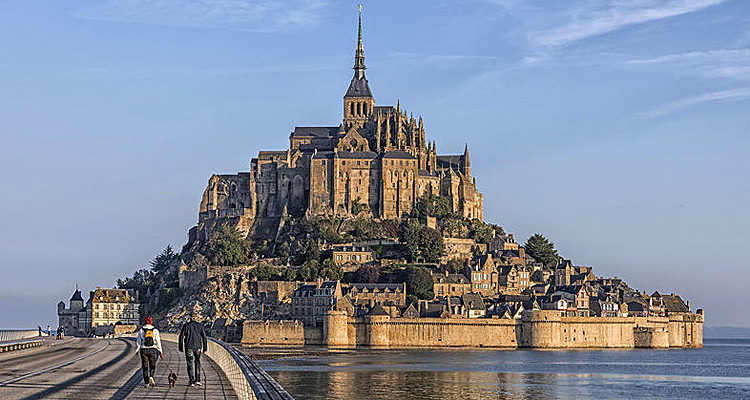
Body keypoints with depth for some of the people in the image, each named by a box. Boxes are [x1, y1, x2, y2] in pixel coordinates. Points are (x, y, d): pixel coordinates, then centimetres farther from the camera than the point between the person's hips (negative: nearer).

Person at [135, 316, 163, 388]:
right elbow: (158, 342, 2)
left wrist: (137, 351, 13)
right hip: (153, 350, 0)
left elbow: (138, 342, 3)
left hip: (144, 350, 0)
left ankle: (146, 382, 5)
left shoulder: (141, 331, 2)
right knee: (152, 366, 12)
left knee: (144, 366, 6)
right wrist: (160, 351, 8)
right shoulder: (155, 330, 2)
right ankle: (151, 377, -14)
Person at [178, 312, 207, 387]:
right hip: (198, 347, 2)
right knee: (197, 363, 15)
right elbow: (204, 337, 1)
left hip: (189, 347, -2)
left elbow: (181, 337, -3)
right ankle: (197, 380, 9)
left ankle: (192, 382, -4)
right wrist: (205, 348, 7)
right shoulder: (200, 326, 1)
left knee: (190, 364, 1)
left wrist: (180, 347, 6)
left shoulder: (186, 325, -3)